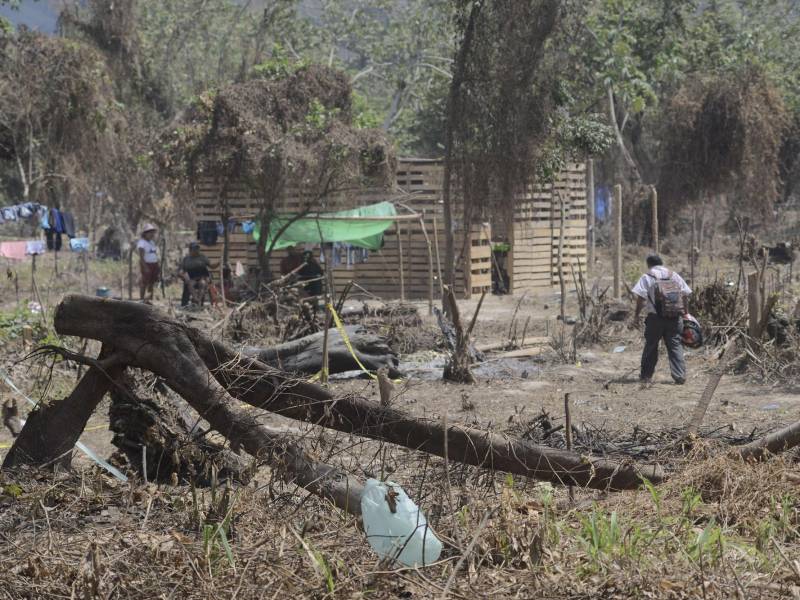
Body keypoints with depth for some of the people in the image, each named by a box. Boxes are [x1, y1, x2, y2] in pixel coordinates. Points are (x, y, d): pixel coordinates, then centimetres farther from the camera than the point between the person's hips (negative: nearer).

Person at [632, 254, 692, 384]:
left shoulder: (647, 277, 0)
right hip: (675, 318, 2)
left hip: (655, 318, -2)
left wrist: (637, 315, 1)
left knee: (651, 345, 11)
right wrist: (686, 313, 17)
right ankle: (680, 376, -6)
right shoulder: (675, 276, 12)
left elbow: (641, 298, -7)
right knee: (675, 345, 4)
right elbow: (685, 295, 10)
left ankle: (646, 375, 20)